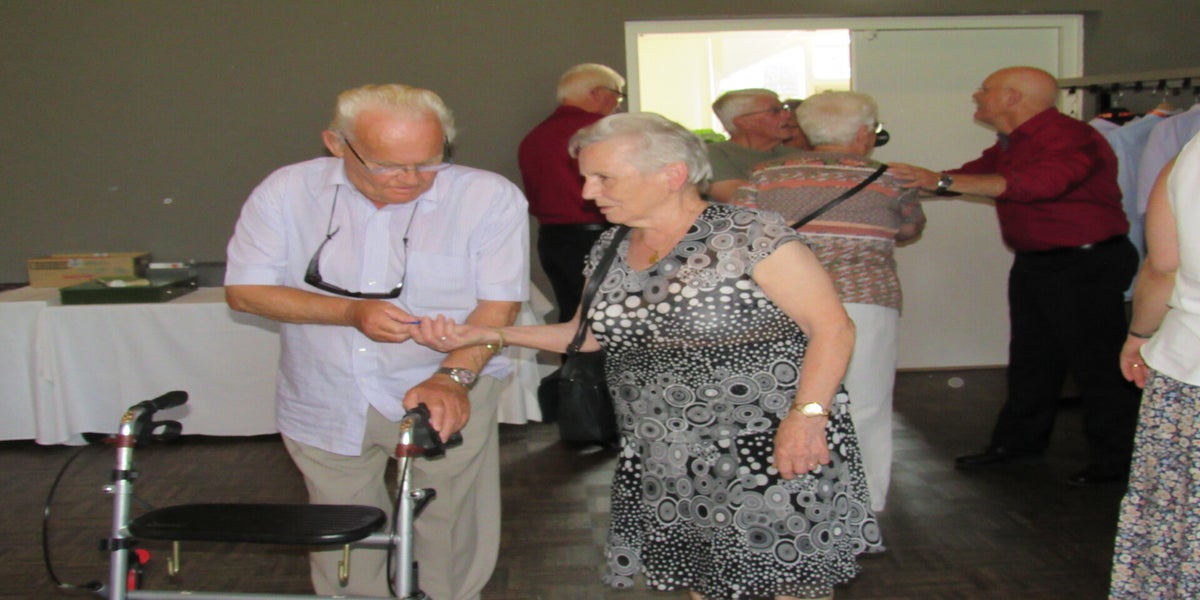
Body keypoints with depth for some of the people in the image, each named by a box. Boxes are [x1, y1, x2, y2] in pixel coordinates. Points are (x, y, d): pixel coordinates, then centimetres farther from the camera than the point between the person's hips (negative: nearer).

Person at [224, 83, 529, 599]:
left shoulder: (489, 197, -12)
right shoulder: (288, 192, -6)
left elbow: (499, 303, -10)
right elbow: (244, 290, -5)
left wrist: (452, 377, -25)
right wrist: (351, 311, -18)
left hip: (449, 400, -2)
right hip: (324, 399, 2)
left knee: (449, 544, 6)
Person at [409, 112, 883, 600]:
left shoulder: (749, 236, -12)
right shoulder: (610, 250, 9)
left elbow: (832, 327, -13)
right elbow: (588, 333, 19)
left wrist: (807, 415, -26)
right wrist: (487, 335, 8)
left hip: (772, 455, -6)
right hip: (667, 471, 6)